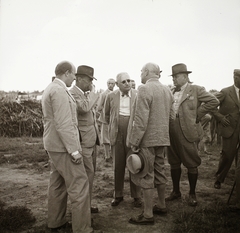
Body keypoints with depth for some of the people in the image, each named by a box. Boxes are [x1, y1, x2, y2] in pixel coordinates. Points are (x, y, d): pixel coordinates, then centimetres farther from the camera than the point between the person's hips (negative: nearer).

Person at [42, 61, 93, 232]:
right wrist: (74, 150, -21)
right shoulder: (60, 90, -17)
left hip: (54, 146, 11)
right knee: (80, 185, -5)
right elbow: (64, 124, -23)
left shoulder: (50, 89, 14)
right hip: (63, 147, -11)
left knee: (58, 184, 17)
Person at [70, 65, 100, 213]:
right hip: (83, 140, -10)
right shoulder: (72, 93, -14)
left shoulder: (86, 94, 15)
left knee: (91, 172, 16)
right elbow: (84, 108, -32)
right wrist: (93, 93, -18)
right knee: (87, 173, -5)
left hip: (92, 140, 10)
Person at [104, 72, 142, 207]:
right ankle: (118, 195, 26)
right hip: (117, 135, 2)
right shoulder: (111, 96, 3)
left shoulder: (138, 95, -3)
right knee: (118, 166, 11)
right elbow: (107, 114, 17)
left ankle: (136, 196, 21)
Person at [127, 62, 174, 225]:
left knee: (146, 176, 1)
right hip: (162, 138, 8)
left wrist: (135, 143, -14)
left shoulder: (145, 89, -15)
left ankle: (148, 215, 11)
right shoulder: (167, 90, 9)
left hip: (147, 139, -8)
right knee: (159, 173, 19)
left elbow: (141, 119, -20)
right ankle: (161, 206, 34)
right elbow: (170, 116, 14)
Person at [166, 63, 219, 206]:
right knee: (174, 163, 14)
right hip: (171, 133, 6)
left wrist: (197, 114, -10)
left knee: (191, 164, 5)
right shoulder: (171, 92, 13)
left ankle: (192, 194, 21)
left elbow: (214, 101, -11)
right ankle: (176, 191, 30)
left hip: (188, 133, -5)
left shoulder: (196, 90, -4)